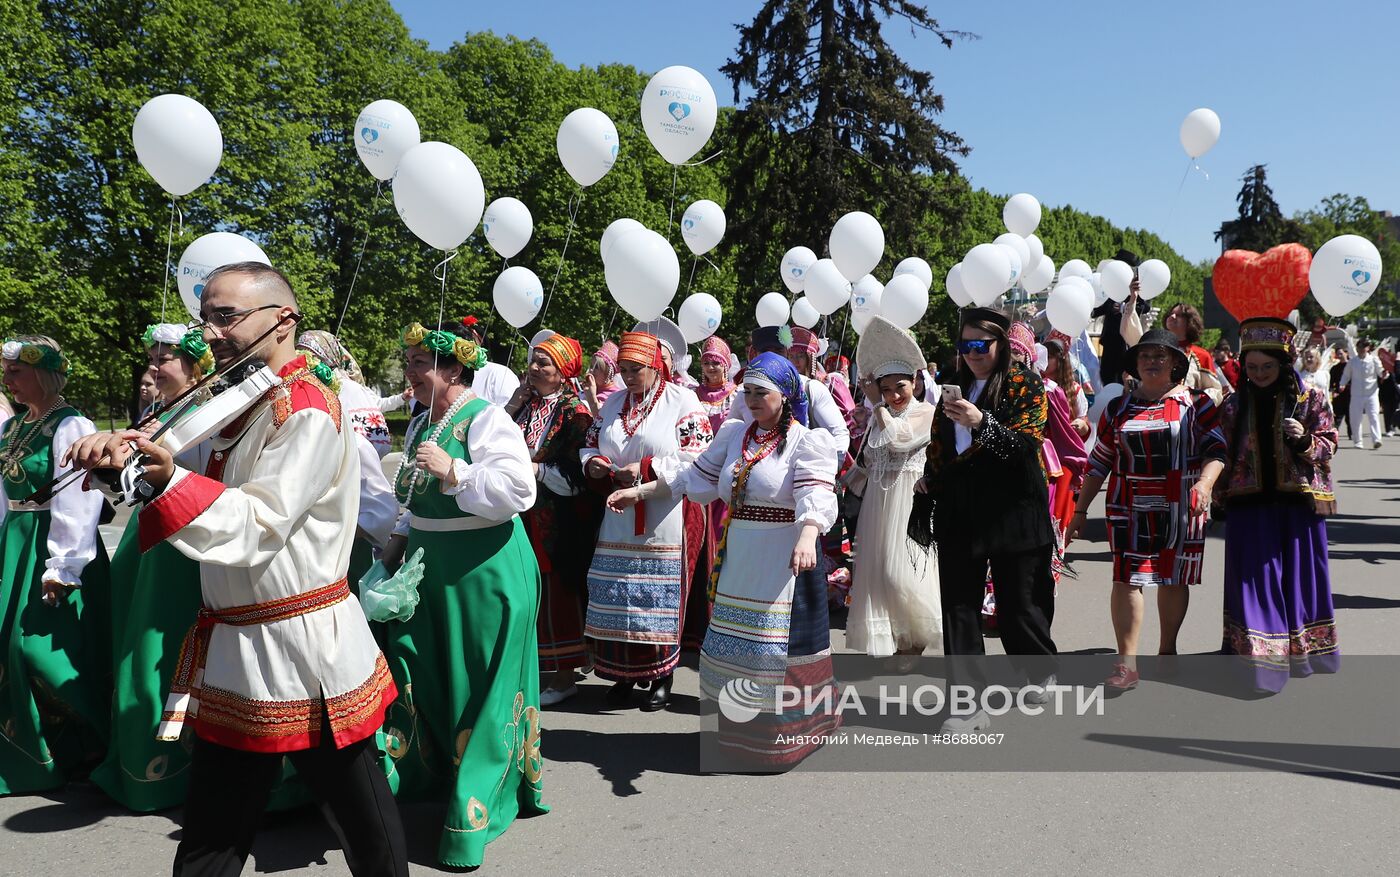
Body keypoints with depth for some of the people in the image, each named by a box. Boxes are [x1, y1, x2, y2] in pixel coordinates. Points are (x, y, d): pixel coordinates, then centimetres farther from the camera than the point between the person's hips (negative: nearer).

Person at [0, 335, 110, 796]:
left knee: (39, 645, -4)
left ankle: (73, 749, 15)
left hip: (52, 547, -8)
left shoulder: (70, 427, -15)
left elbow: (77, 503, -19)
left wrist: (61, 567, -20)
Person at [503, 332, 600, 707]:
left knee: (558, 590, 2)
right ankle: (536, 665, 26)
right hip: (525, 516, 6)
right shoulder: (527, 404, 10)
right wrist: (513, 405, -1)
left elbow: (578, 476, -14)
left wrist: (536, 470, -16)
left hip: (559, 521, -6)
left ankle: (565, 674, 14)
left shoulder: (574, 412, -10)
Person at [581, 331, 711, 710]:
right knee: (615, 596, 5)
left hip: (663, 519, -5)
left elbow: (695, 456, -11)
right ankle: (623, 674, 19)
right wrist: (593, 462, -5)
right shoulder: (613, 403, 15)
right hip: (619, 516, 5)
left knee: (659, 598, -1)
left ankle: (662, 676, 13)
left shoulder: (682, 401, -3)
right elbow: (589, 445, 19)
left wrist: (646, 469, -18)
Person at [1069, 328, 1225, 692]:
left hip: (1181, 510, -1)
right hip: (1129, 509, 1)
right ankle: (1127, 664, -5)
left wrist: (1205, 482, -21)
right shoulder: (1118, 409, 9)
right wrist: (1080, 511, 9)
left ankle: (1167, 649, 28)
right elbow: (1098, 463, 11)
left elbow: (1216, 449, -1)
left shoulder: (1196, 403, 4)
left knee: (1174, 578, 10)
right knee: (1127, 578, -7)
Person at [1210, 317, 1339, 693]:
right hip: (1250, 505, 1)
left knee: (1298, 573, 7)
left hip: (1298, 502, -1)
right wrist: (1219, 494, 4)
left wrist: (1306, 440, -16)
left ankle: (1300, 652, 25)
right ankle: (1259, 660, 4)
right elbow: (1222, 453, 12)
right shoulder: (1234, 404, 6)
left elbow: (1329, 444, 4)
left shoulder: (1310, 398, 2)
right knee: (1254, 577, -1)